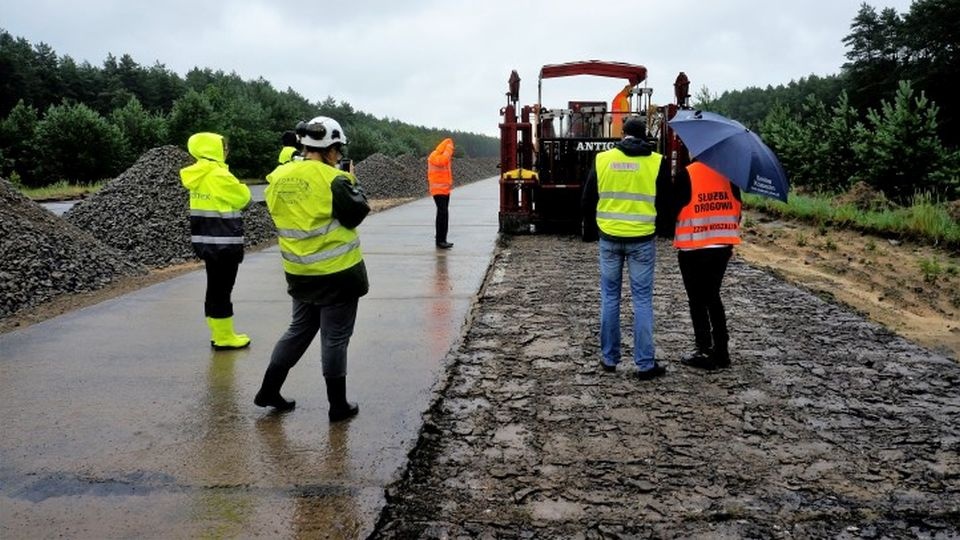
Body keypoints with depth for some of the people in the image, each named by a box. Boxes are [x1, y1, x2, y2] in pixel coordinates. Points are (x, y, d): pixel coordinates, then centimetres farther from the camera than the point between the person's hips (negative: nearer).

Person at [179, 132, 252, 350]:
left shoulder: (199, 176, 10)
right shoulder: (219, 176, -17)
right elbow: (242, 198, -7)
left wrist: (232, 187, 3)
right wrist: (241, 188, 12)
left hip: (206, 240, 9)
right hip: (223, 242, -9)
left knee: (215, 288, 15)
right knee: (221, 290, -2)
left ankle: (219, 333, 24)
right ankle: (224, 337, 5)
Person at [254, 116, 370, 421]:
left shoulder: (277, 178, 1)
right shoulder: (332, 179, -18)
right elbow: (358, 212, -10)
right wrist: (351, 183, 6)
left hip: (299, 272, 6)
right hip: (337, 272, -6)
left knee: (299, 330, 22)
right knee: (335, 338, 5)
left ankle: (269, 390, 26)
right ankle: (338, 406, 15)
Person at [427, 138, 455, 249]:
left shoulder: (442, 157, 14)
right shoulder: (434, 157, -15)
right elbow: (444, 160, -36)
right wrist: (449, 147, -22)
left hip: (445, 189, 10)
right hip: (438, 190, -9)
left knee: (443, 213, 16)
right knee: (443, 214, -15)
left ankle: (440, 237, 26)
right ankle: (440, 240, -13)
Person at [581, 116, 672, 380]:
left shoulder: (602, 159, 0)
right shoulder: (657, 162, -4)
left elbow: (586, 203, 4)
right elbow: (665, 204, 1)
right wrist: (660, 227, 20)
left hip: (609, 238, 2)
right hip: (642, 240, -1)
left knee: (610, 297, 12)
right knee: (642, 299, 4)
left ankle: (609, 358, 18)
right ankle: (645, 364, 6)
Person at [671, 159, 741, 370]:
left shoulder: (687, 175, -12)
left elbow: (675, 210, -10)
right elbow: (737, 209, 7)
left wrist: (674, 234, 8)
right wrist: (726, 235, 18)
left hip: (693, 248, -5)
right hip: (723, 246, 5)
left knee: (697, 301, 7)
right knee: (713, 297, 18)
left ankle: (705, 353, 9)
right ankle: (721, 351, 19)